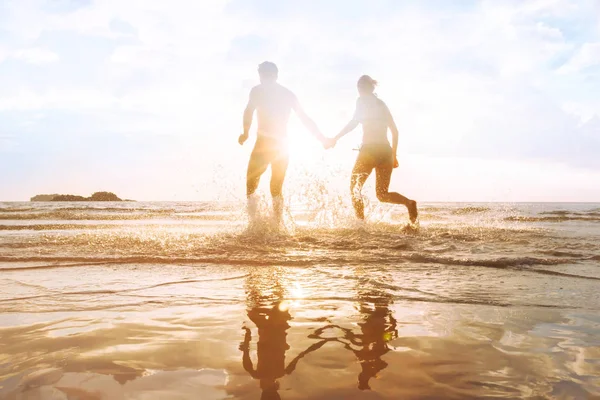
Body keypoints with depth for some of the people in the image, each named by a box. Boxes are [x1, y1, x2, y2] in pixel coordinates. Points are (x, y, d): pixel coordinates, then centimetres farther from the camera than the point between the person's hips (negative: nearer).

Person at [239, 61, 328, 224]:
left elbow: (249, 111, -12)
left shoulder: (258, 90, 4)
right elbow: (305, 118, 15)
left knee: (251, 184, 5)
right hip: (282, 146, 4)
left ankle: (254, 222, -8)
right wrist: (321, 137, 18)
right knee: (277, 189, 14)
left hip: (264, 144, -4)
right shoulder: (288, 94, 15)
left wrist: (245, 133, -11)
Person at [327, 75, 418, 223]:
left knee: (355, 188, 9)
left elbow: (353, 122, -15)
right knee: (382, 194, 12)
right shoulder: (382, 104, 21)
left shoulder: (362, 101, 2)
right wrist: (393, 155, 25)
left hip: (370, 149, -6)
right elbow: (395, 131, 21)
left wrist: (335, 139, -10)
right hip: (385, 150, 6)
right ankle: (409, 202, -14)